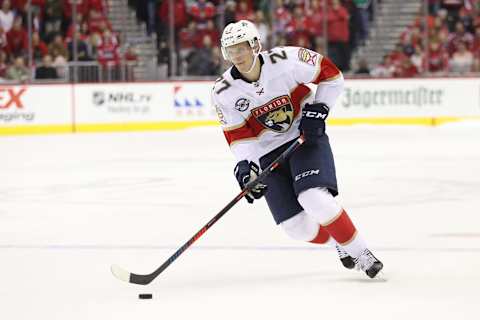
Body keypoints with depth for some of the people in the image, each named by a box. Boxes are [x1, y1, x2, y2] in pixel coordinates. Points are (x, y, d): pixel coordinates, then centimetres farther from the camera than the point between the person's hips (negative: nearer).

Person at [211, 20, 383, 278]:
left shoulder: (285, 60, -18)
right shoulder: (223, 93, -11)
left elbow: (331, 74, -6)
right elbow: (239, 135, -6)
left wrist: (318, 109, -13)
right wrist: (245, 165, -21)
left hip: (305, 136, -3)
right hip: (268, 152, 3)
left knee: (314, 198, -27)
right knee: (296, 227, -6)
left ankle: (359, 252, -10)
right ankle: (339, 243, 25)